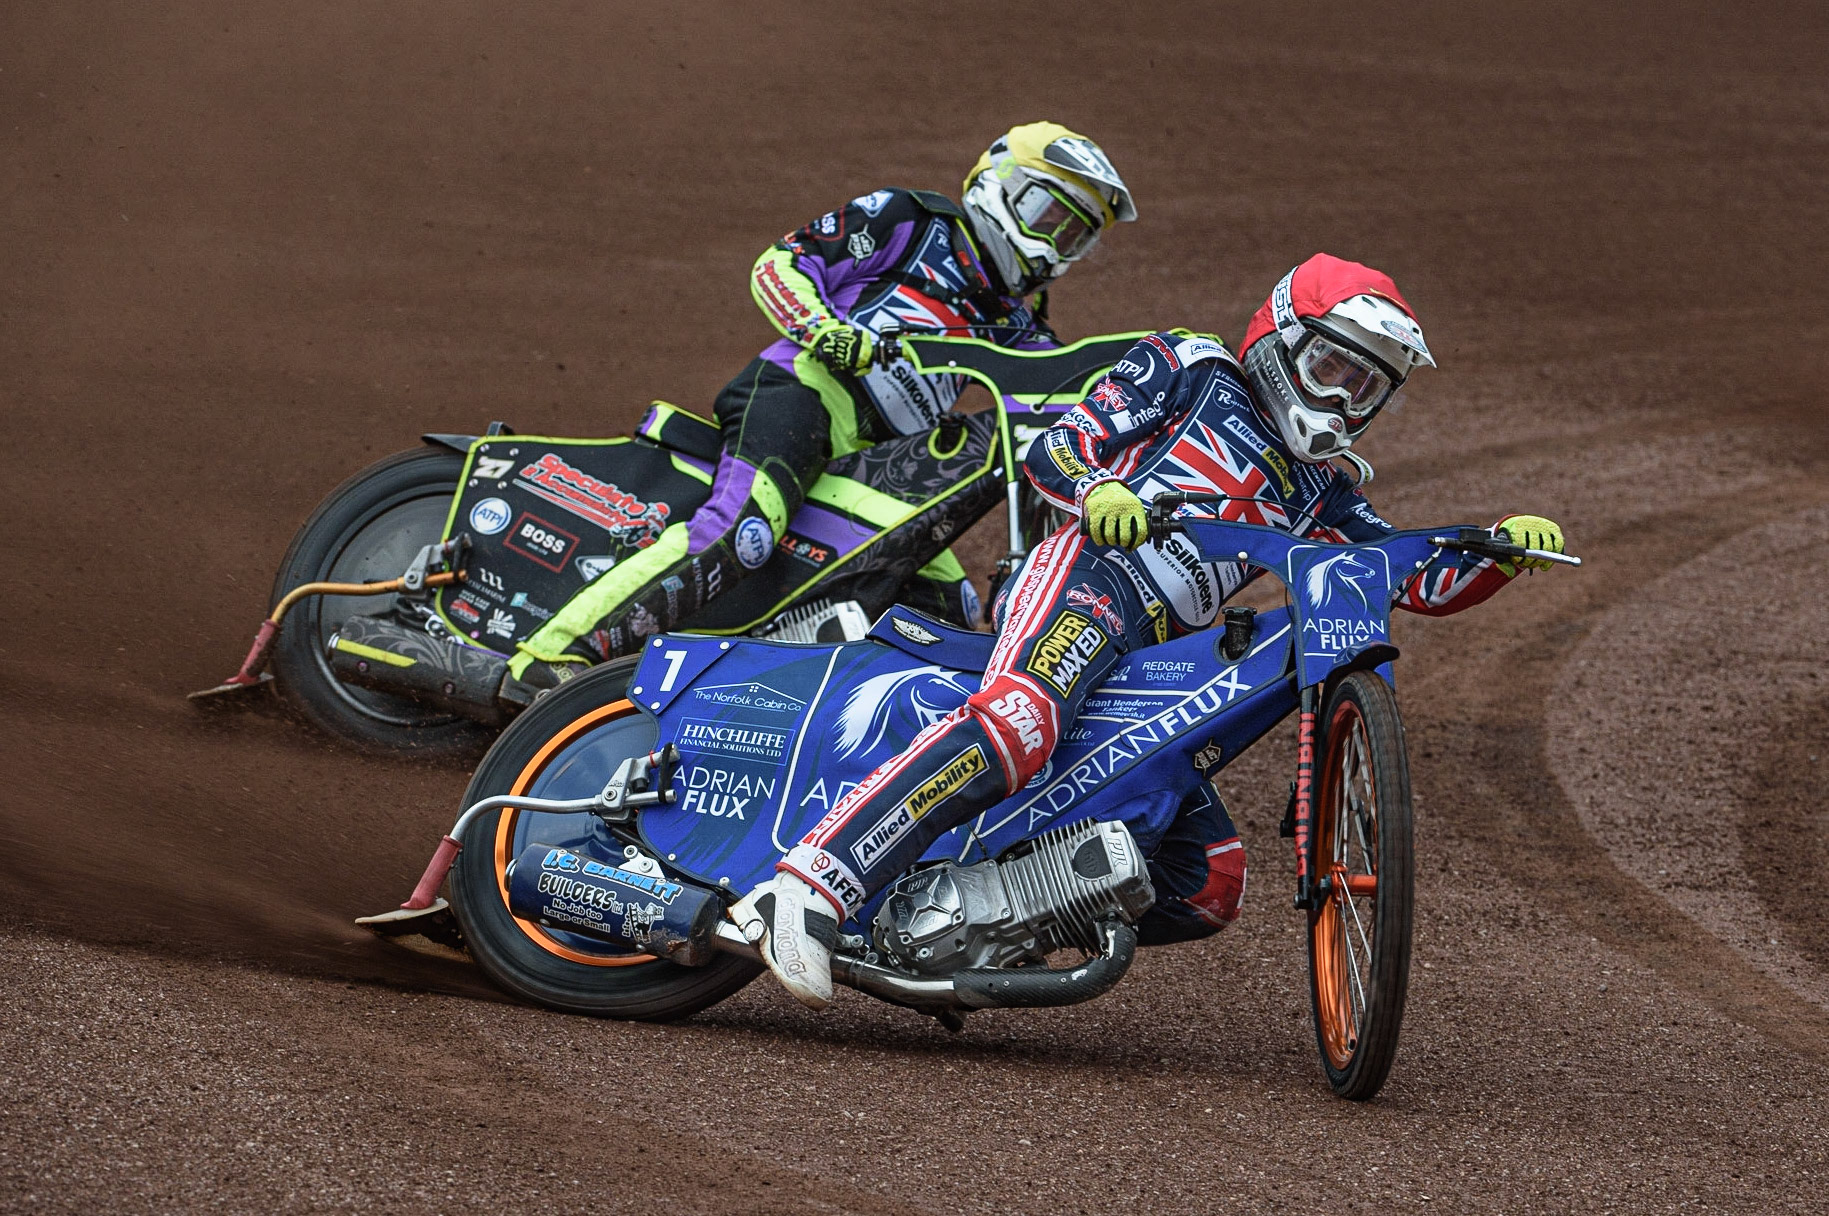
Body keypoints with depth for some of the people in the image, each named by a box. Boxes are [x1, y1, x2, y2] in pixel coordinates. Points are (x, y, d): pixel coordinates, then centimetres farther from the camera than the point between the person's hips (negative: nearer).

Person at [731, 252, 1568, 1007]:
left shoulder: (1316, 492, 31)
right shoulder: (1192, 369, 15)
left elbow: (1420, 580, 24)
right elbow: (1052, 448, 4)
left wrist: (1504, 544, 5)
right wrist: (1097, 491, -20)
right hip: (1089, 578, -8)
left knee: (1209, 889, 1)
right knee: (1015, 728, -39)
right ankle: (805, 890, -49)